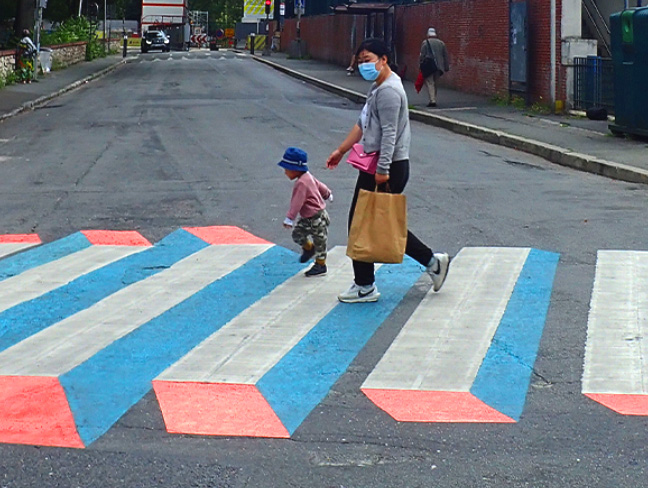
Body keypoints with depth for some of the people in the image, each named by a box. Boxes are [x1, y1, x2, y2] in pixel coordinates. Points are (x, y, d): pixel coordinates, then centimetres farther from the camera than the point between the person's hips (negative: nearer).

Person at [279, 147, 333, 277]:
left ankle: (320, 265, 15)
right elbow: (320, 186, 21)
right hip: (307, 218, 10)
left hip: (317, 218, -10)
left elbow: (296, 203, -30)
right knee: (297, 233, 11)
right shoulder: (308, 177, 4)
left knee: (319, 242, 4)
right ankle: (308, 247, 34)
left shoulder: (301, 183, -27)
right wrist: (328, 195, 41)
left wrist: (289, 219, -28)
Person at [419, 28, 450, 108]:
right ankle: (434, 100, 16)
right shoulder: (441, 43, 12)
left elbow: (422, 55, -6)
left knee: (430, 83, -6)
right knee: (434, 83, 15)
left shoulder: (425, 43, -2)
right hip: (438, 67, 5)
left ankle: (432, 100, -18)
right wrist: (446, 67, 17)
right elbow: (445, 56, 13)